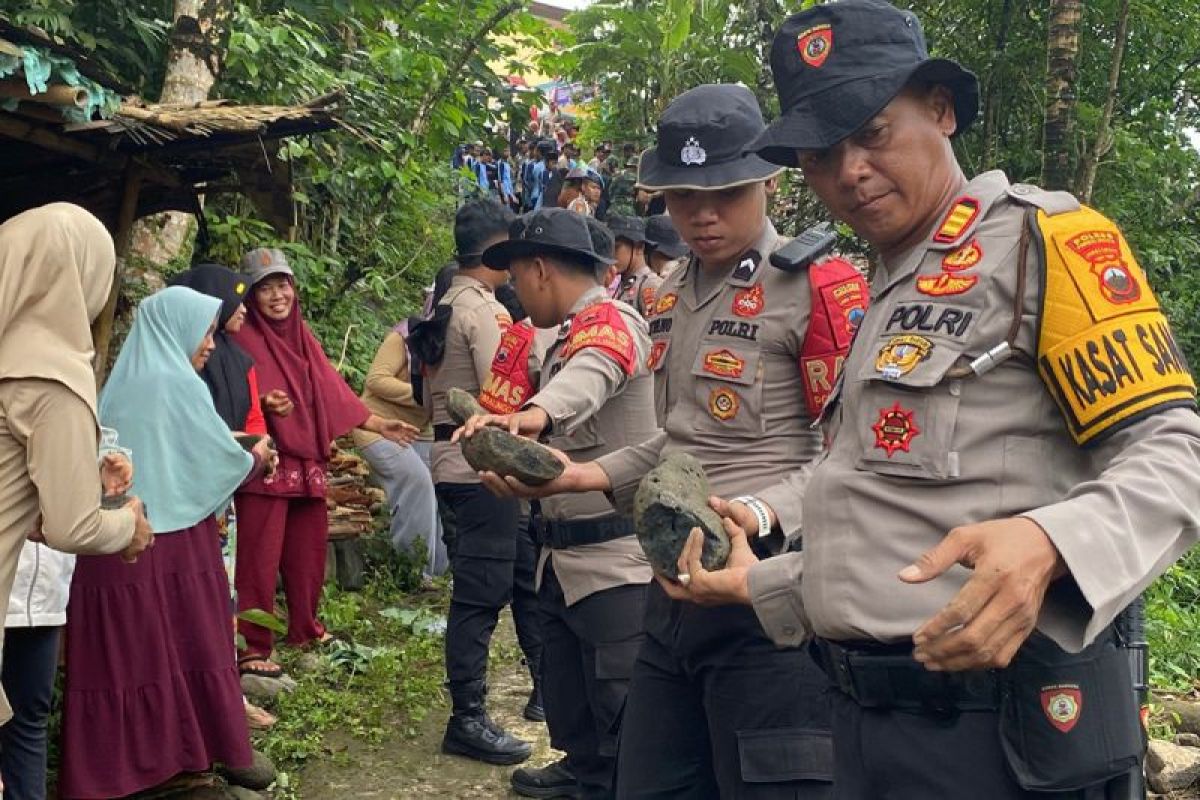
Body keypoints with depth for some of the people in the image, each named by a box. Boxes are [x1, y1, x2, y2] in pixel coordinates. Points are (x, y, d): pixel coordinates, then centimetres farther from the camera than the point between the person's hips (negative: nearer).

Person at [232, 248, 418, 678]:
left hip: (306, 460, 7)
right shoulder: (244, 337, -6)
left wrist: (379, 425, 18)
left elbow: (332, 388, 18)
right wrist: (264, 404, -33)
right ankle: (253, 649, 0)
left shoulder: (301, 336, 16)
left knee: (308, 548, 14)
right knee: (260, 557, -7)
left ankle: (305, 628, 31)